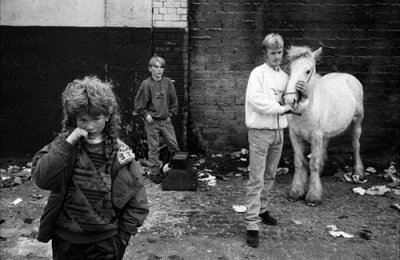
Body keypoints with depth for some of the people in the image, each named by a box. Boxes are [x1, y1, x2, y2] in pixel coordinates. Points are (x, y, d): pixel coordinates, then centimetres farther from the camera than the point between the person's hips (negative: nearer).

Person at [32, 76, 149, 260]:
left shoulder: (120, 153, -7)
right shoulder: (64, 145, -4)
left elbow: (137, 202, -3)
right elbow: (42, 179, -19)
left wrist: (121, 238, -4)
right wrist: (68, 144, -23)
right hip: (65, 240, 2)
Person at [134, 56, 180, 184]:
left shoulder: (168, 82, 1)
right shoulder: (146, 84, -10)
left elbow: (173, 100, 10)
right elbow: (139, 103, -4)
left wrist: (171, 113, 5)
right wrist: (146, 115, -9)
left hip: (166, 120, 4)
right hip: (152, 122, -3)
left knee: (174, 146, 3)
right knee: (154, 148, 4)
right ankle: (155, 172, 17)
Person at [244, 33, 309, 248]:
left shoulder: (285, 76, 10)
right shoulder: (258, 73, -8)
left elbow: (296, 107, 12)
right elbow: (255, 100, -23)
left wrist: (304, 97, -9)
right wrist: (281, 108, -18)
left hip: (278, 132, 6)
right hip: (260, 132, -6)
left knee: (270, 176, 17)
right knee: (256, 179, -5)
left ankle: (261, 209, 34)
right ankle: (252, 225, -2)